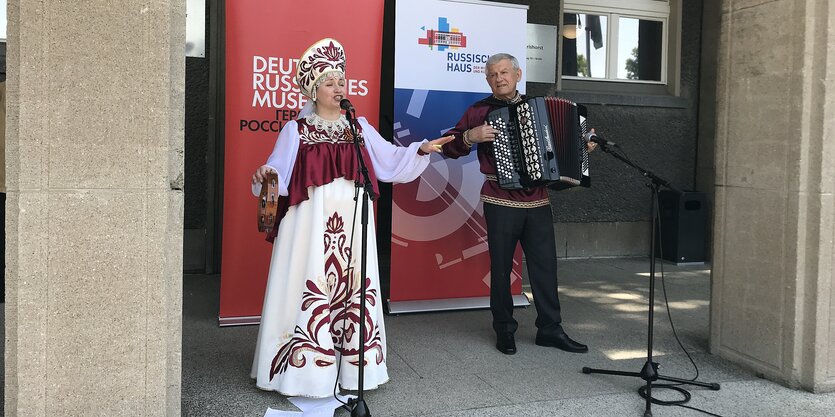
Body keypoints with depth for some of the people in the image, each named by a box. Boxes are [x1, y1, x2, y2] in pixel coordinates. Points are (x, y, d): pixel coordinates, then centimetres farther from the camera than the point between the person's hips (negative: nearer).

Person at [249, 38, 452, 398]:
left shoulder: (359, 127, 11)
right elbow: (278, 172, -2)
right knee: (311, 291, -2)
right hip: (311, 222, -3)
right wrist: (264, 175, -23)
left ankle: (351, 366, 16)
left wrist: (421, 150, 0)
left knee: (351, 288, 5)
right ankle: (306, 368, 8)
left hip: (351, 223, 3)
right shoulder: (296, 130, 2)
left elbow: (390, 160, 11)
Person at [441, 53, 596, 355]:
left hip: (538, 201, 4)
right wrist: (471, 136, -16)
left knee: (545, 264, 5)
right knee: (501, 267, 3)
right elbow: (449, 147, 2)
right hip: (500, 202, -3)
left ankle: (550, 329, 16)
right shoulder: (480, 111, 3)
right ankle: (504, 330, 16)